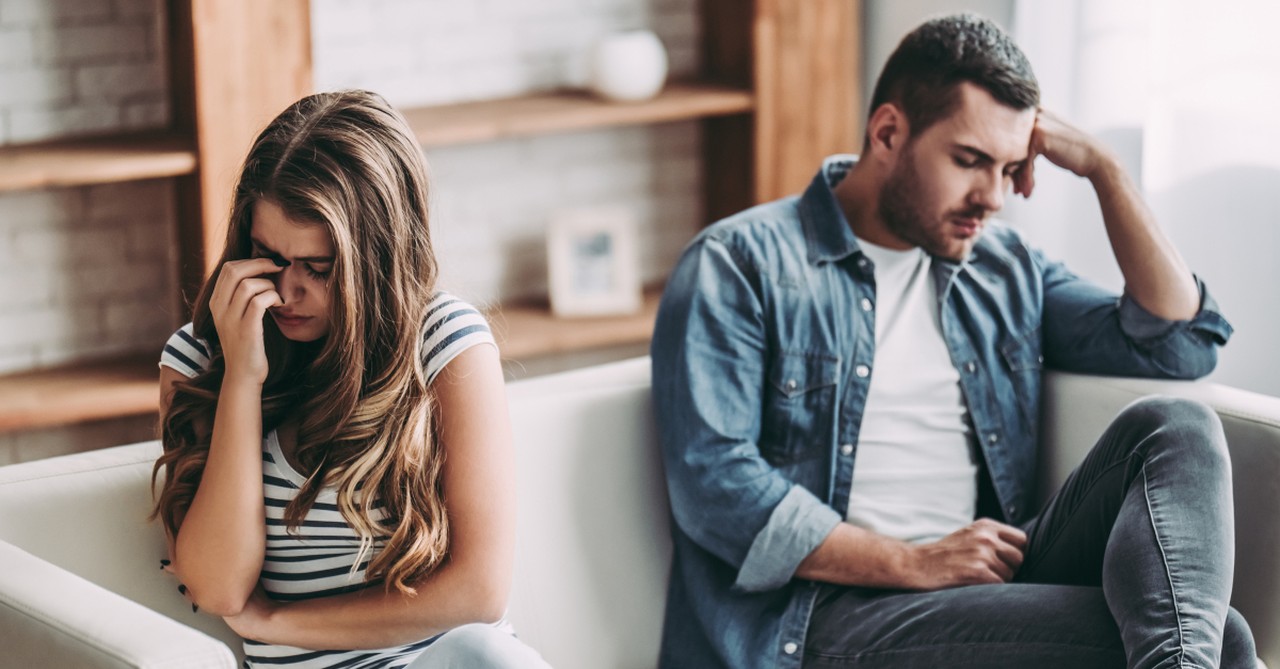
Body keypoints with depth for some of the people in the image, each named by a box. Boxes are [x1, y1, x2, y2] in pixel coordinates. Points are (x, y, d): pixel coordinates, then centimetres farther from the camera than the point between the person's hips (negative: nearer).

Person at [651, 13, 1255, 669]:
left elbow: (1180, 341, 17)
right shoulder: (740, 265, 1)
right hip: (829, 611, -7)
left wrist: (1101, 167, 11)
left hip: (992, 590, 7)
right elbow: (711, 482, -10)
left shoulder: (1004, 268, 22)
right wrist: (913, 564, -15)